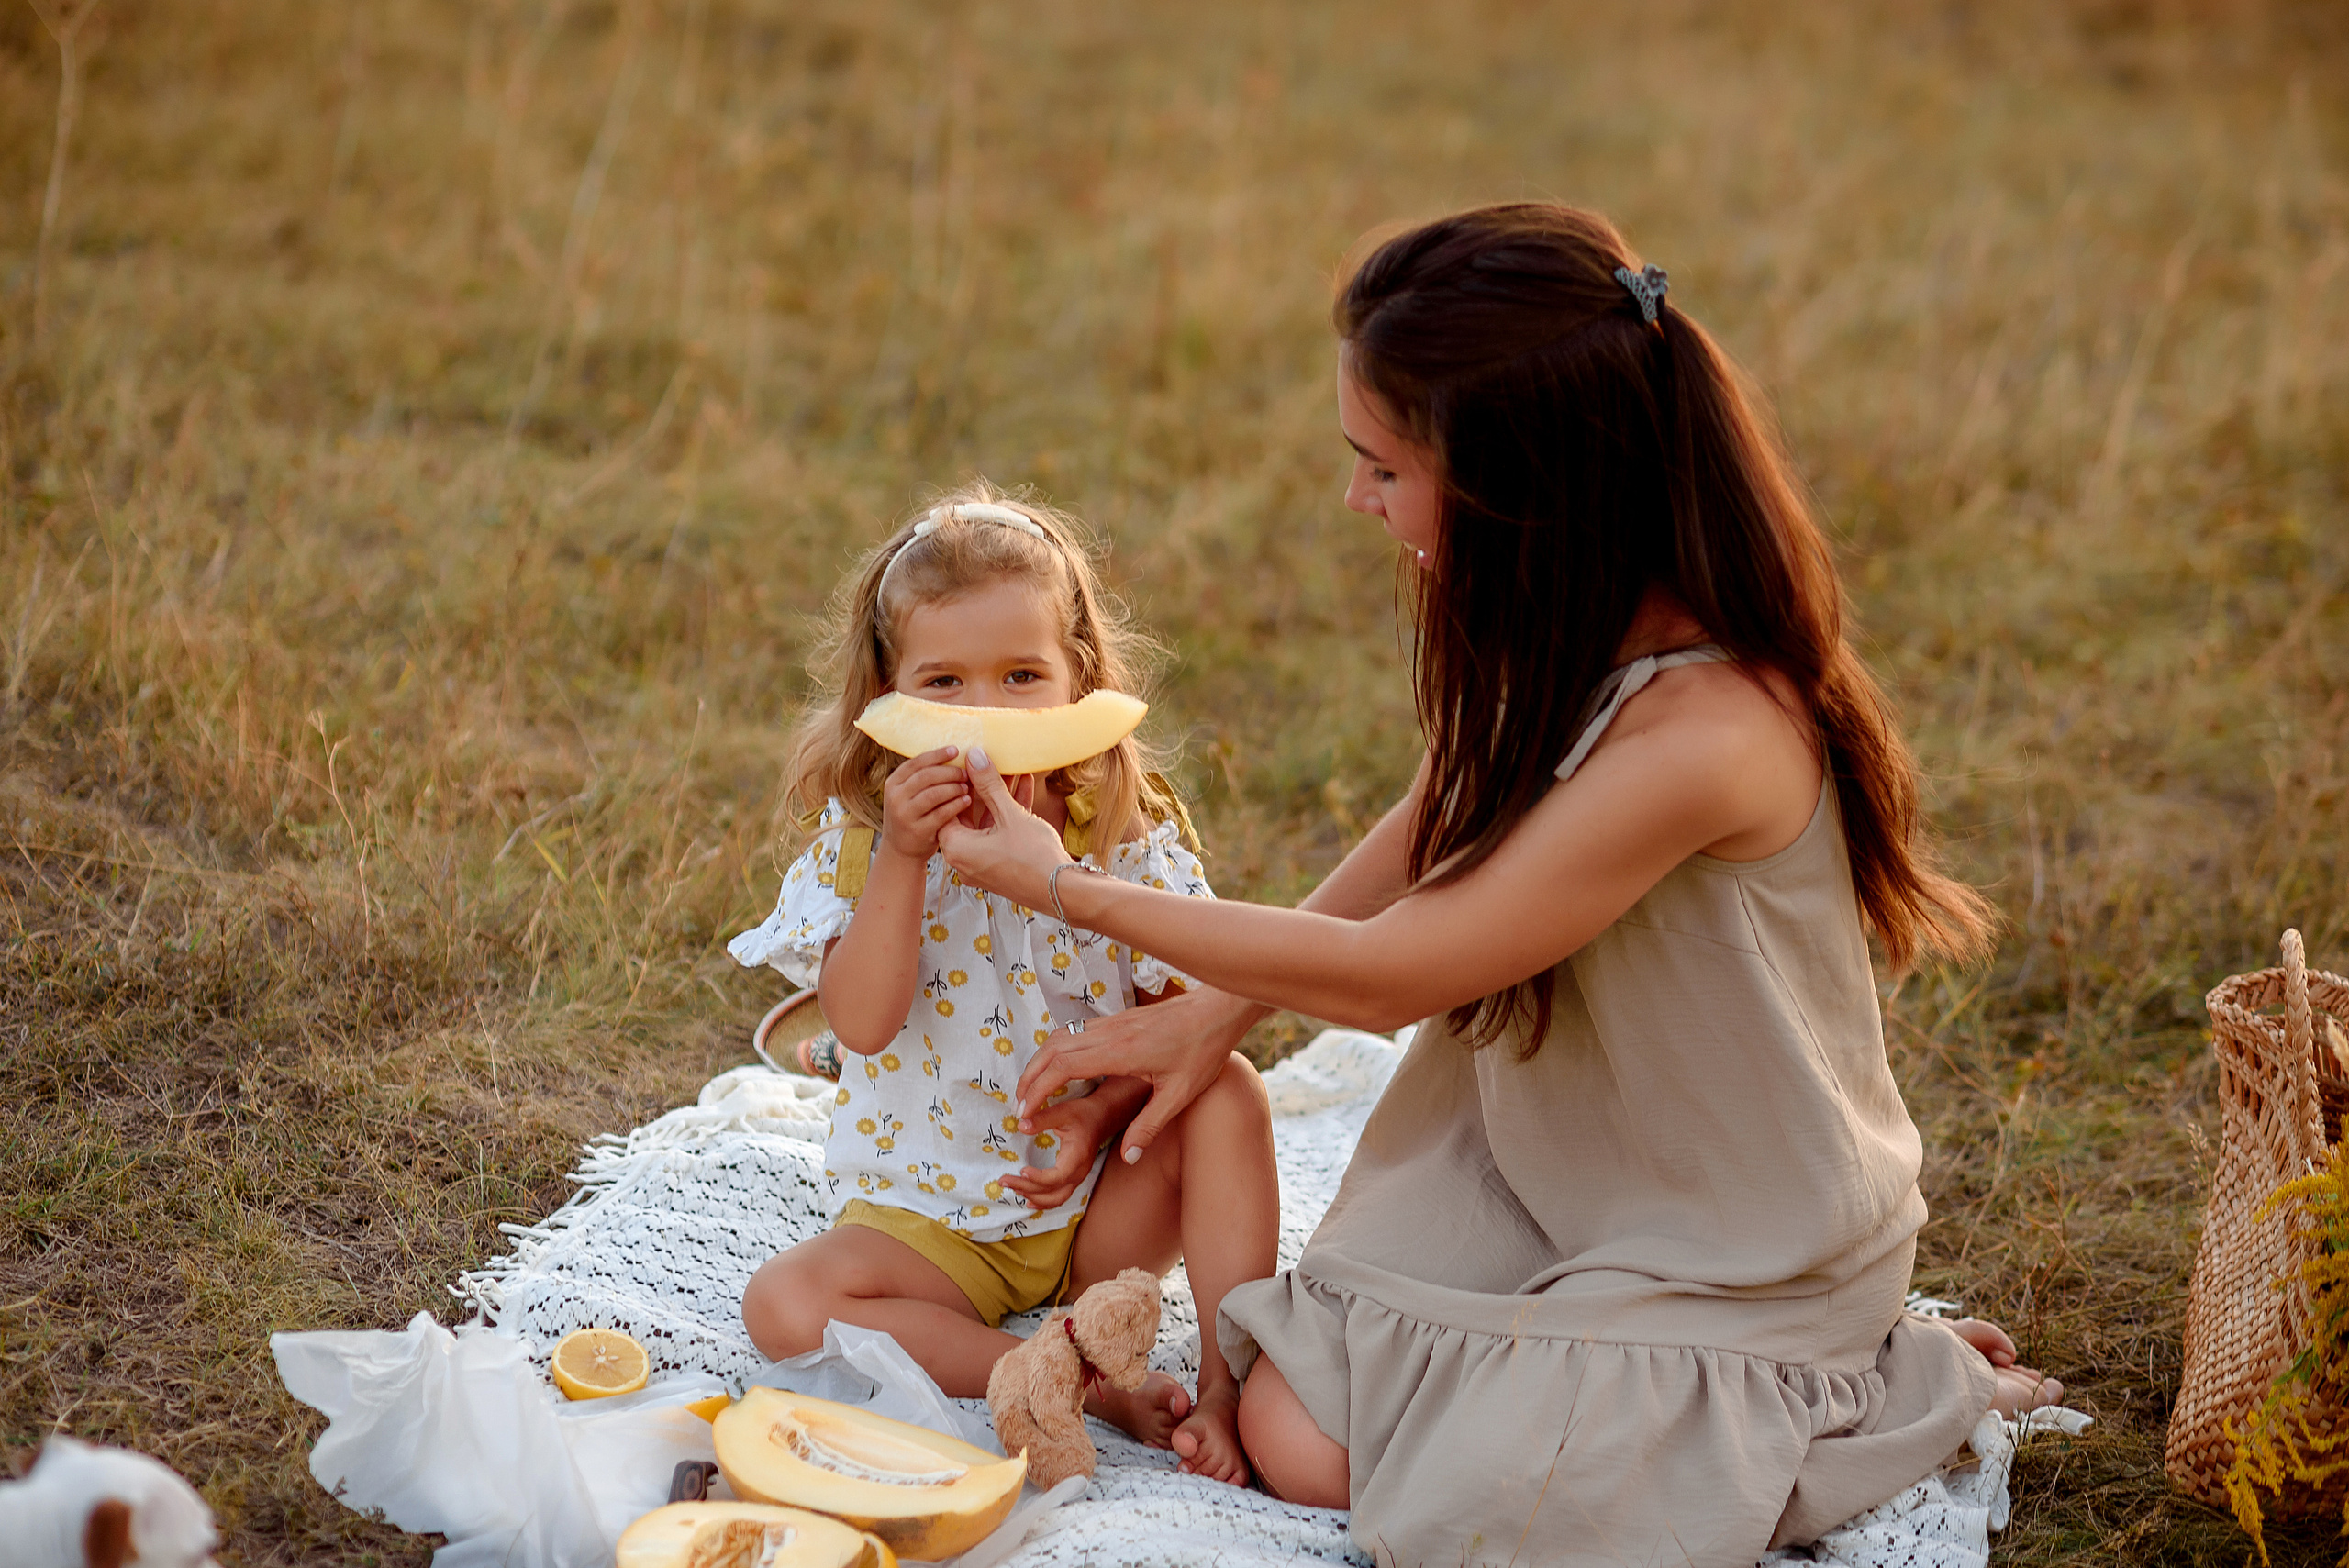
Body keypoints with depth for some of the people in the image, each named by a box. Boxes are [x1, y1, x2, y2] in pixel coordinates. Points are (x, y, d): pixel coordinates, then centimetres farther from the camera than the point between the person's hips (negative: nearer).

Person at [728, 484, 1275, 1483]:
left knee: (1229, 1092, -24)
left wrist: (1104, 1110, -25)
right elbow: (864, 1024, -19)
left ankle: (1230, 1386, -24)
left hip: (1102, 1207, 1)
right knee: (784, 1304, -25)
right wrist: (904, 860, -29)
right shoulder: (860, 839, -8)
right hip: (930, 1211, 0)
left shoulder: (1130, 836, -7)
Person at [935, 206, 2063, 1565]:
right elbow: (1441, 832, 10)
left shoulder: (1698, 736, -36)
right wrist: (1217, 1007, 3)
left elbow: (1384, 975, -26)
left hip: (1738, 1247, -7)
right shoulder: (1582, 636, -9)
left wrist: (1067, 888, -16)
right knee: (1293, 1437, -2)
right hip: (1539, 1169, 7)